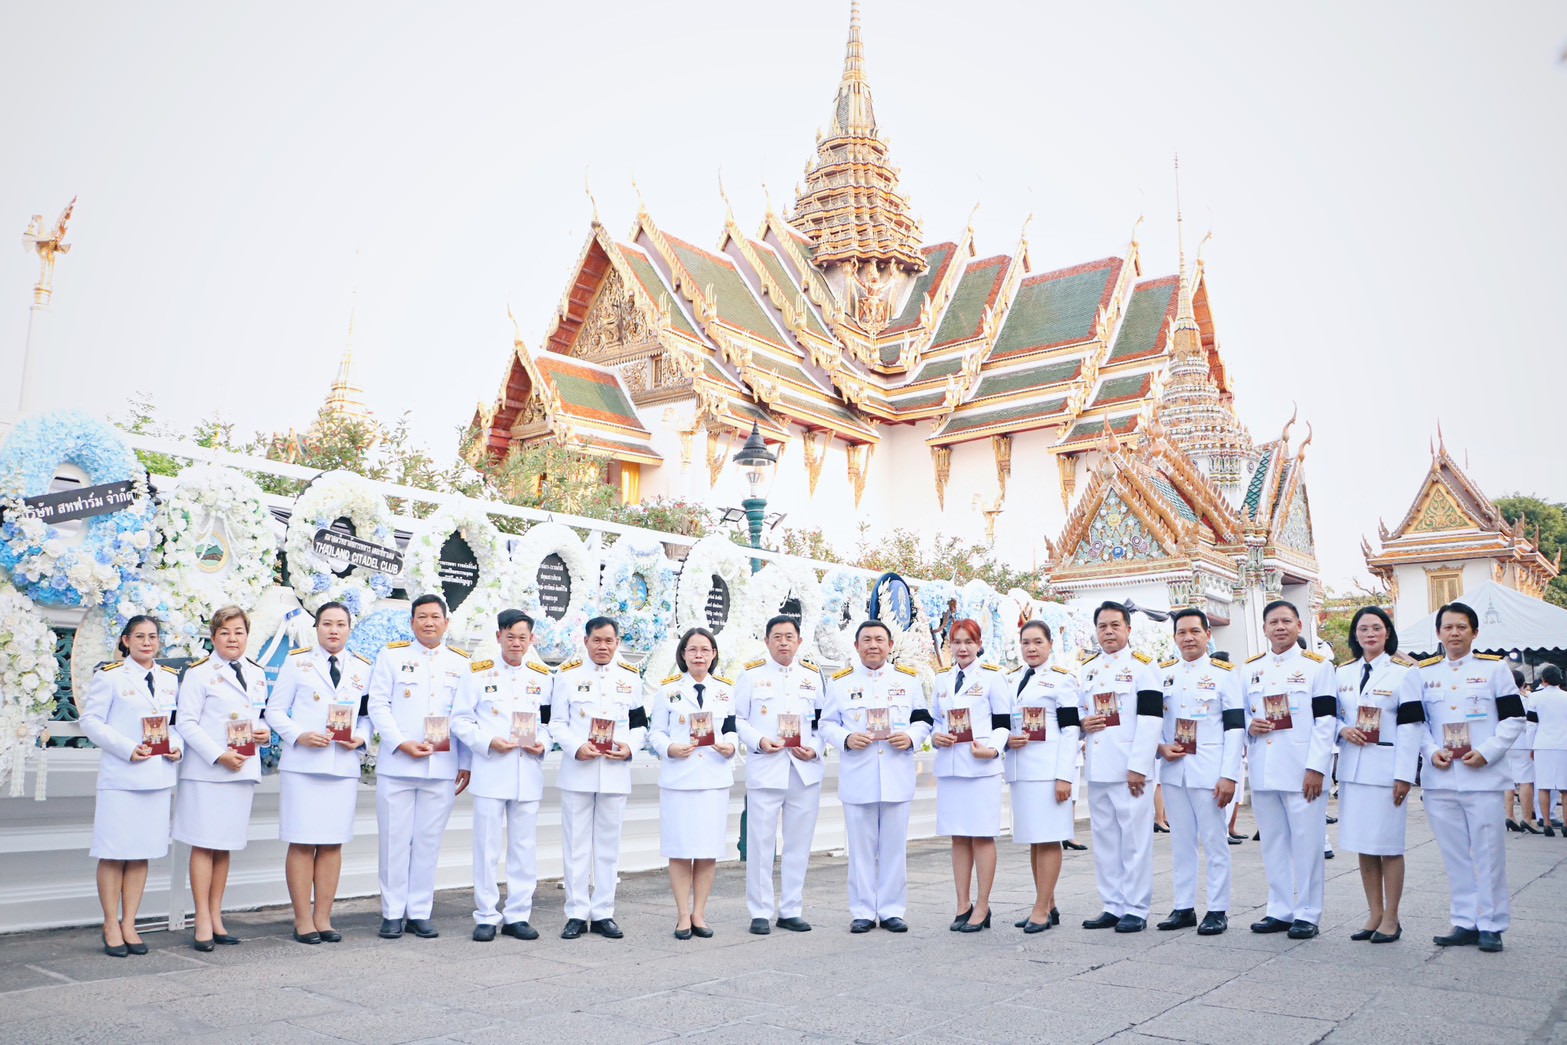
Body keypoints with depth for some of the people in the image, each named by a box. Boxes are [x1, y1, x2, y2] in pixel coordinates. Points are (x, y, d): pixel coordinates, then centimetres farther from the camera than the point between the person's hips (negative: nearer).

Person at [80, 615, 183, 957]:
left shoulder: (170, 678, 14)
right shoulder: (109, 675, 0)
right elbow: (90, 720, -5)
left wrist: (177, 746, -2)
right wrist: (127, 749, -15)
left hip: (159, 775, 4)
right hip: (120, 776, -4)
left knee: (142, 853, 8)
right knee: (114, 853, 0)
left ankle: (129, 924, 16)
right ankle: (111, 925, 12)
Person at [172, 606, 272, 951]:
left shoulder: (258, 674, 14)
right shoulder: (199, 673, -4)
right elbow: (186, 723, -9)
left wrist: (265, 734, 0)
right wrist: (218, 755, -17)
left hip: (244, 769, 5)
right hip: (207, 771, -5)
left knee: (224, 847, 11)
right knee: (204, 845, -3)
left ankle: (216, 917, 18)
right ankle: (203, 922, 5)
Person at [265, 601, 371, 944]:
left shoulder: (362, 668, 12)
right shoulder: (297, 661, 5)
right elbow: (275, 710, 3)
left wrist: (361, 737, -7)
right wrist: (300, 736, -12)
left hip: (344, 766, 2)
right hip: (302, 765, -2)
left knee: (332, 844, 6)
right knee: (302, 843, -1)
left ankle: (323, 917, 15)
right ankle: (303, 920, 9)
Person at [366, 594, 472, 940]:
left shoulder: (461, 662, 11)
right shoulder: (392, 655, 7)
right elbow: (378, 705, 1)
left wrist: (465, 764, 5)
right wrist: (402, 744, -12)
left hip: (442, 768, 1)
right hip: (396, 766, -1)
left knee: (428, 841, 6)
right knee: (395, 840, 3)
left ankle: (420, 912, 16)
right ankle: (392, 913, 14)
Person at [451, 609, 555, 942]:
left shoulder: (543, 676, 10)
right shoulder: (478, 672, 3)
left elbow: (551, 721, 14)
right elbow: (460, 720, 1)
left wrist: (543, 743, -7)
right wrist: (488, 742, -13)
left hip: (528, 774, 2)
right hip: (490, 771, -2)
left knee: (524, 847, 7)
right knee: (487, 847, 2)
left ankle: (517, 915, 17)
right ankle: (486, 917, 14)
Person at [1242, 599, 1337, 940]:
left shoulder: (1317, 665, -1)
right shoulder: (1250, 669, 12)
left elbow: (1326, 720, -6)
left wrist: (1316, 768, -13)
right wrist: (1249, 725, -5)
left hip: (1302, 771, -4)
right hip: (1263, 770, 5)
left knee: (1307, 843, 0)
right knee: (1273, 842, 10)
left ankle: (1307, 914, 11)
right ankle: (1280, 911, 20)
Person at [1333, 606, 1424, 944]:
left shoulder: (1404, 671, -4)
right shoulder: (1344, 672, 11)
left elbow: (1411, 724, -9)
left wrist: (1404, 775, -13)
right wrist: (1342, 729, -7)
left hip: (1386, 769, -5)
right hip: (1352, 768, 5)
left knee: (1389, 846, 0)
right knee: (1363, 845, 9)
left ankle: (1391, 919, 12)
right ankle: (1374, 915, 20)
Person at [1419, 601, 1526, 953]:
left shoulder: (1494, 667, 2)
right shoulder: (1424, 671, 9)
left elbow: (1514, 717, 0)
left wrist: (1487, 752, -11)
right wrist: (1431, 751, -3)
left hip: (1483, 776, -3)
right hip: (1440, 779, 3)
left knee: (1489, 853, 1)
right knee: (1454, 855, 8)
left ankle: (1491, 925, 12)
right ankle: (1465, 923, 17)